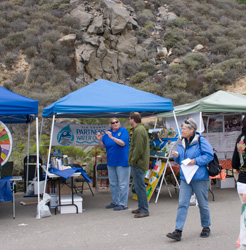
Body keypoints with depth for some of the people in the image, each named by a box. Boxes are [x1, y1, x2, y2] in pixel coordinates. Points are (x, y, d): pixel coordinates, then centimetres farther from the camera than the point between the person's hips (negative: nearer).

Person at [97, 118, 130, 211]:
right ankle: (115, 202, 27)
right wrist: (99, 139, -7)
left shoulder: (123, 131, -5)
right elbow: (102, 146, 13)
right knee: (113, 184, 14)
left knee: (122, 184, -3)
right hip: (111, 162, 6)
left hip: (122, 162, -6)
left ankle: (123, 204, 4)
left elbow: (122, 143, -19)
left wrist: (112, 137, -26)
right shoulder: (108, 133, 9)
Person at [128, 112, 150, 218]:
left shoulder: (139, 130, -17)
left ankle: (144, 210, -2)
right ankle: (142, 207, 24)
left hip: (138, 163, -11)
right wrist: (133, 160, 20)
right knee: (138, 186, 16)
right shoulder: (141, 129, 17)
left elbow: (138, 149, -22)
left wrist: (133, 160, -14)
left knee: (140, 186, -7)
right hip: (139, 163, 11)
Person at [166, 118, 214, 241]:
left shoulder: (201, 141, -8)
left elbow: (209, 155, -14)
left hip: (200, 178, -5)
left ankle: (206, 227, 29)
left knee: (203, 204, 9)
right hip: (185, 179, 5)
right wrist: (176, 156, -3)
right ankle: (178, 231, -5)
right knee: (182, 204, -4)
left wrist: (196, 161, -20)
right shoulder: (181, 143, 11)